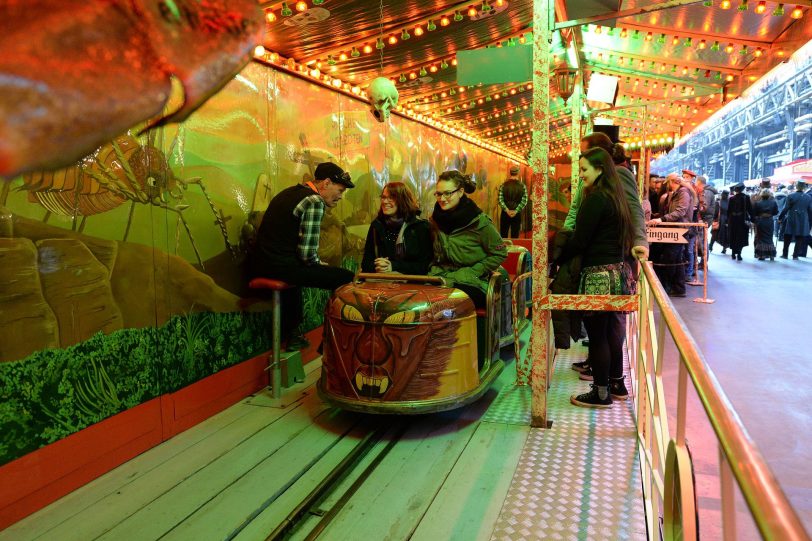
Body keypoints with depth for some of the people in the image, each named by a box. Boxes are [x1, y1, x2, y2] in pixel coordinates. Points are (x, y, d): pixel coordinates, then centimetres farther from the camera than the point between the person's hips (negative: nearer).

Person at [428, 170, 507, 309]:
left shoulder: (479, 222, -8)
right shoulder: (437, 219, 9)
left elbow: (500, 254, -1)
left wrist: (471, 273, -8)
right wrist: (434, 272, 4)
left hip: (471, 284, -4)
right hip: (442, 281, 4)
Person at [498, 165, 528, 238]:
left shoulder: (503, 185, -1)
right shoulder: (522, 186, -2)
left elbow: (500, 200, -7)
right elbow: (524, 201, -8)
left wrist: (507, 210, -8)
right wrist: (516, 211, -8)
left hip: (505, 213, 1)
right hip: (517, 214, 0)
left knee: (503, 235, 7)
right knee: (515, 236, 4)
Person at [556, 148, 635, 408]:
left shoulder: (595, 199, -15)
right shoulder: (616, 197, 12)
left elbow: (579, 241, -17)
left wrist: (556, 262, -5)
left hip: (598, 275, -9)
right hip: (617, 270, 9)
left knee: (596, 335, 1)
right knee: (609, 330, 19)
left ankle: (601, 394, 11)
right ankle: (617, 384, 30)